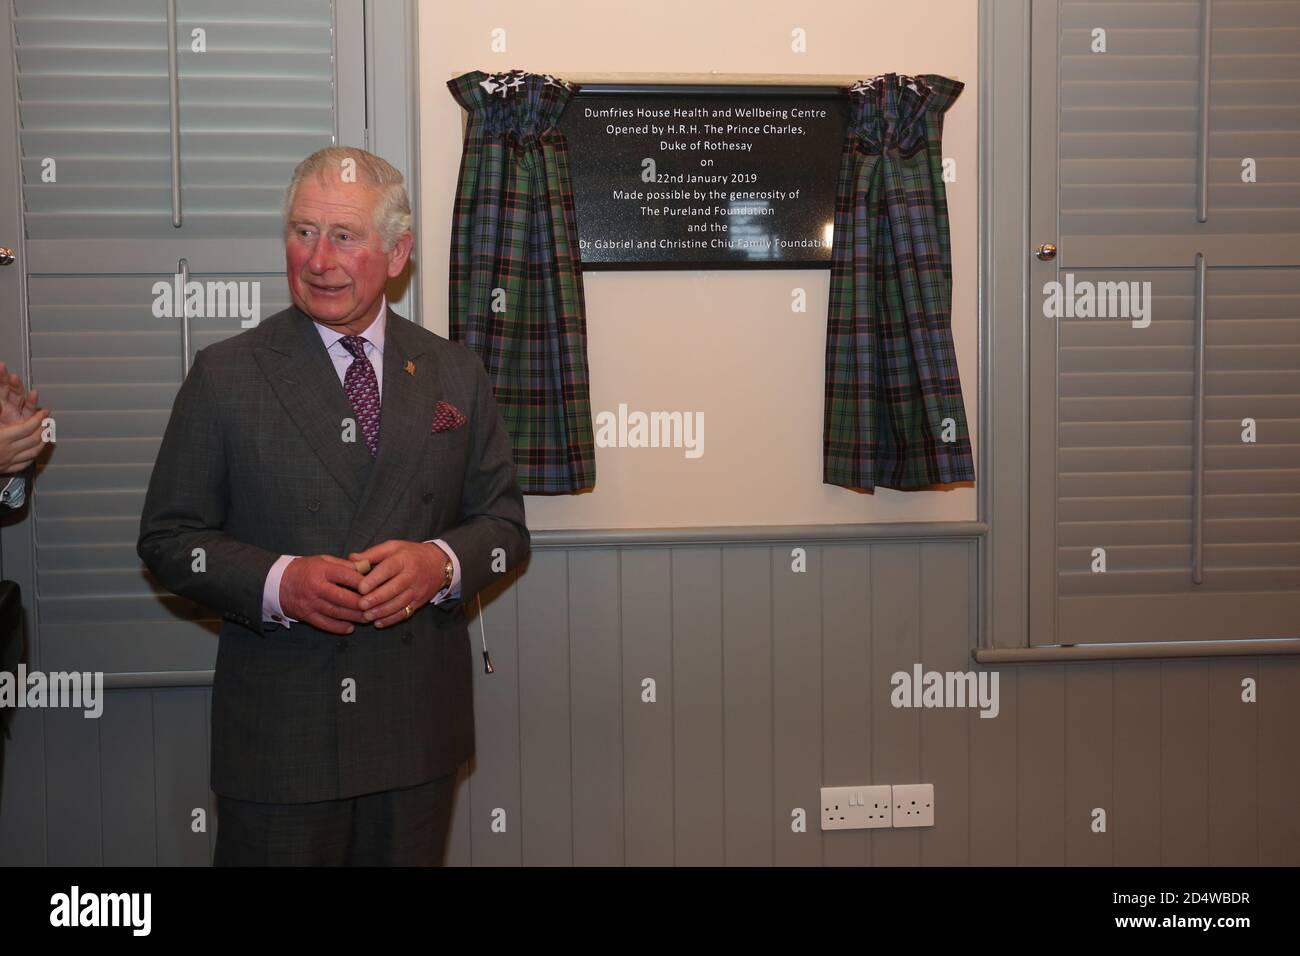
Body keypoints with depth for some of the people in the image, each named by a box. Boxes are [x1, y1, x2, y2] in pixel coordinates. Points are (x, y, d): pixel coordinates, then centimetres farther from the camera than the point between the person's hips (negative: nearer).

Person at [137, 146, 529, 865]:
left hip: (418, 726, 2)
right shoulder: (224, 375, -2)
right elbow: (167, 538, -1)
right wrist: (278, 582, -18)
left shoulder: (456, 375, 5)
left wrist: (442, 563, -14)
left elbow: (504, 521, 8)